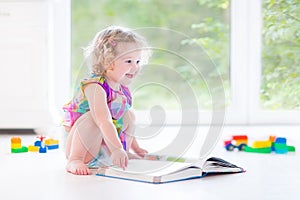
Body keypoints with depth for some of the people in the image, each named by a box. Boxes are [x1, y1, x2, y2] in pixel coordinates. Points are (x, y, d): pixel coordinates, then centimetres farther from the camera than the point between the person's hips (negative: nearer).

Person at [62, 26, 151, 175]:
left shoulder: (122, 89, 3)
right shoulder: (95, 87, -25)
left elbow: (123, 123, 19)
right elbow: (104, 121, -39)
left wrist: (136, 148, 20)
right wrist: (117, 149, -48)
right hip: (78, 147, -8)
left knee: (129, 115, 9)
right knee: (93, 116, -34)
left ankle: (127, 154, 11)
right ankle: (74, 161, -30)